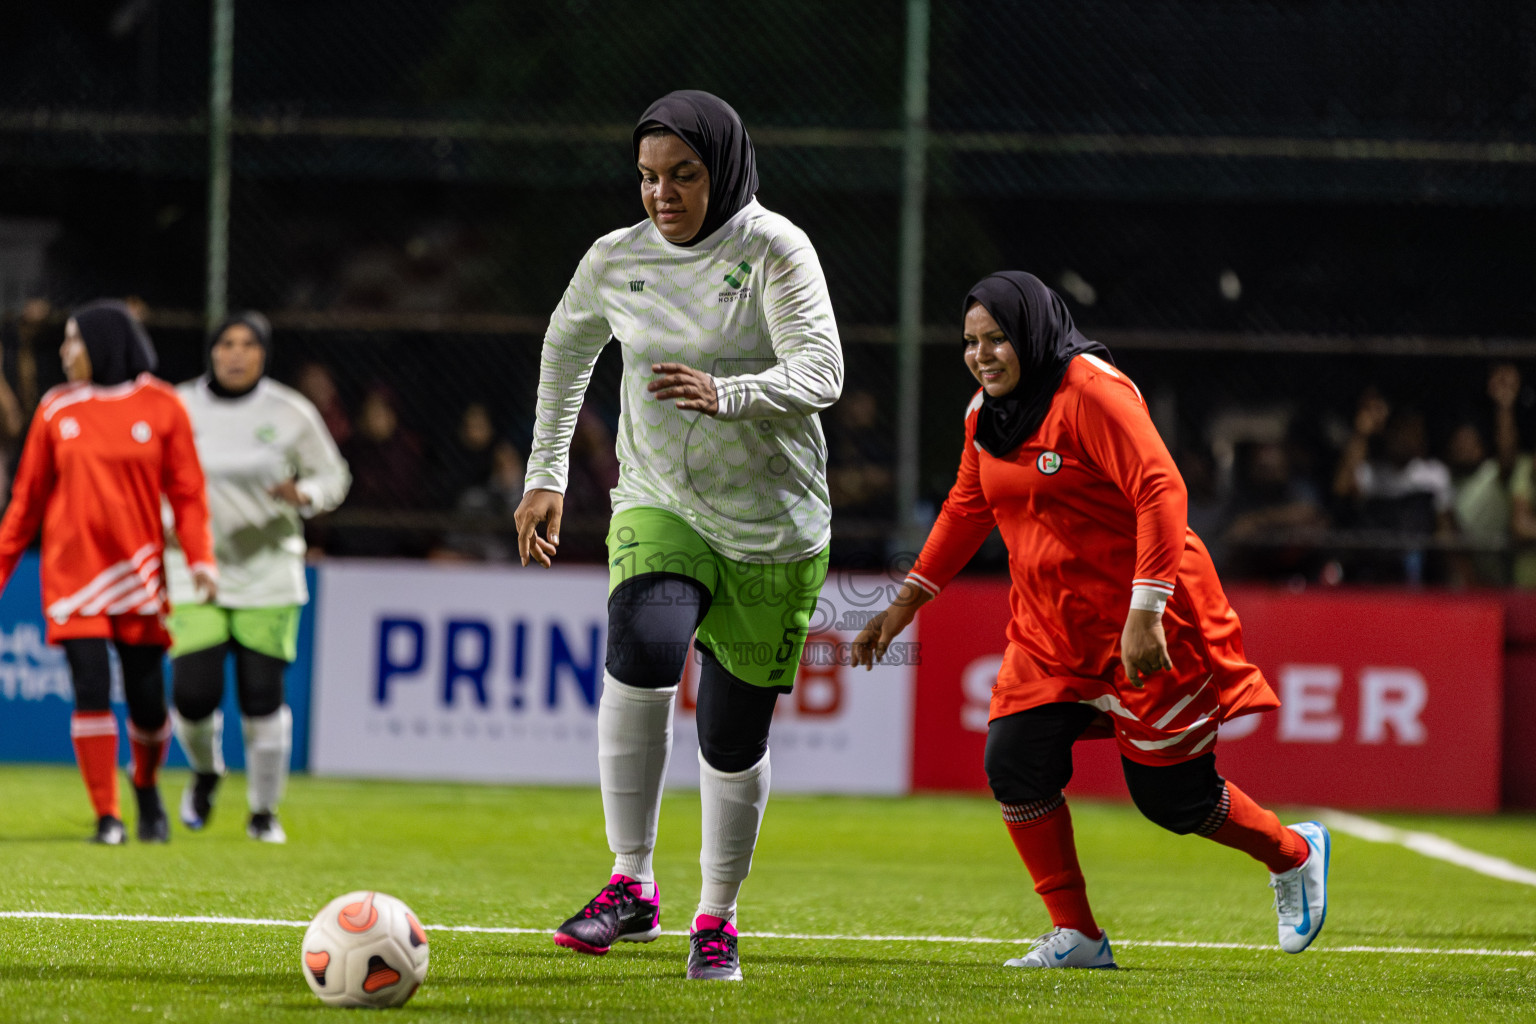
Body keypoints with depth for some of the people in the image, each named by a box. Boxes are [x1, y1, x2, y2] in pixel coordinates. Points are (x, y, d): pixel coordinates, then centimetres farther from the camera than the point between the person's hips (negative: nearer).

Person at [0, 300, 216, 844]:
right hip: (72, 570, 1)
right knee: (91, 690, -11)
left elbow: (186, 492, 0)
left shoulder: (161, 406, 0)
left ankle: (146, 786, 31)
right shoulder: (57, 409, 5)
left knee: (147, 699, 1)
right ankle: (106, 816, -3)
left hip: (139, 572, -1)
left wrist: (200, 559, -13)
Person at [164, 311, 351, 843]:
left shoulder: (291, 414, -1)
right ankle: (205, 771, 24)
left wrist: (303, 495, -15)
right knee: (193, 694, -10)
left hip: (269, 575, 0)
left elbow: (332, 477, 7)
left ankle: (264, 811, 15)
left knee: (262, 699, -5)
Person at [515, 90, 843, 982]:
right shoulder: (617, 259, 1)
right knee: (643, 650, -31)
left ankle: (718, 918, 29)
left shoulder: (774, 249, -11)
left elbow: (821, 372, -21)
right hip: (659, 507, 1)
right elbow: (567, 346, 21)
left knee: (735, 742, 4)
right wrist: (546, 476, 19)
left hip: (776, 531, -1)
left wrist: (724, 393, -39)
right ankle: (632, 884, -24)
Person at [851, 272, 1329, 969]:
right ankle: (1075, 937, 5)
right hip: (1049, 626, 7)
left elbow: (1161, 491, -25)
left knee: (1171, 796, -1)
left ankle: (1295, 855, 28)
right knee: (1014, 764, -7)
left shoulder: (1092, 391, -19)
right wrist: (905, 604, 18)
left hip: (1142, 623, -7)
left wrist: (1145, 614, -32)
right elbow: (967, 509, 21)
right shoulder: (986, 413, 7)